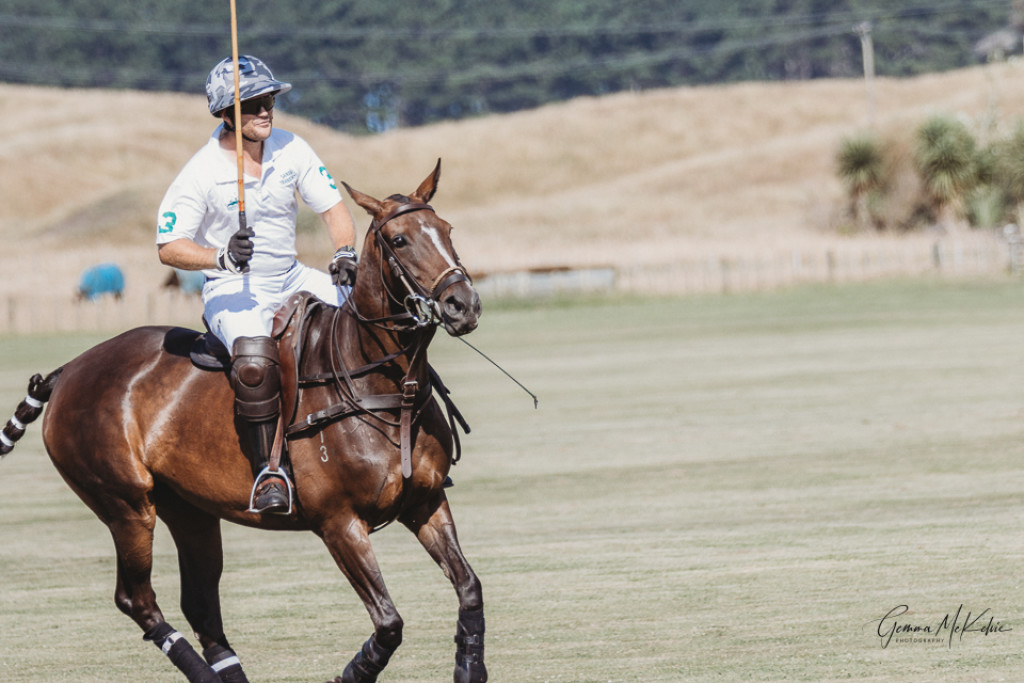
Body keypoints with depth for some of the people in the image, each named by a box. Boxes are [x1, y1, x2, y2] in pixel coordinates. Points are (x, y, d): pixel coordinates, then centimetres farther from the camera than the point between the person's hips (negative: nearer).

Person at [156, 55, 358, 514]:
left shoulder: (291, 149, 0)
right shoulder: (202, 173, -13)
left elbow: (333, 208, 4)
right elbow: (169, 247, -12)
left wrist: (345, 253, -17)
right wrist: (222, 257, -30)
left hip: (292, 280, 5)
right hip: (233, 292, -5)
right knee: (255, 363, -36)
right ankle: (268, 472, -25)